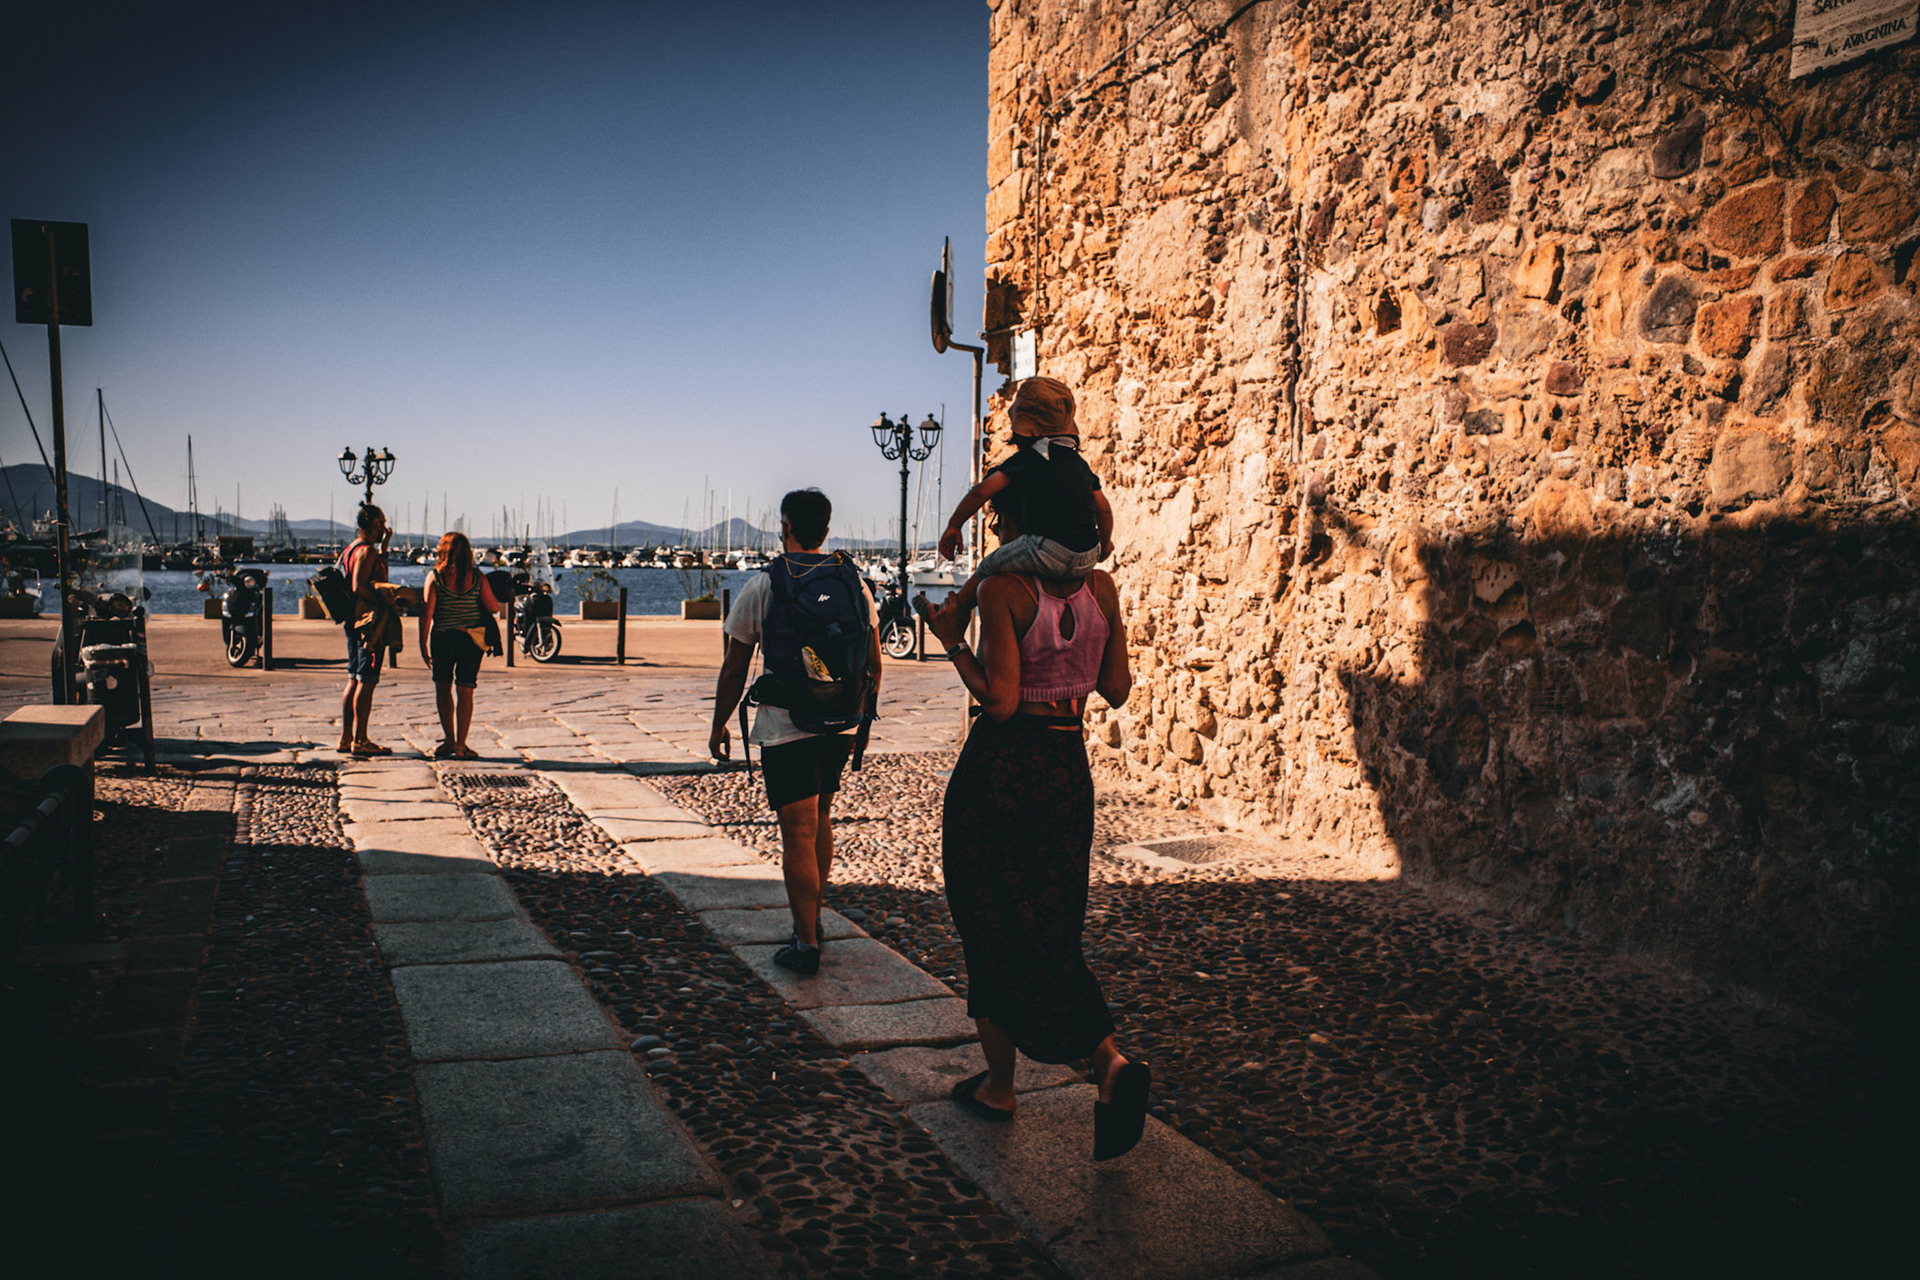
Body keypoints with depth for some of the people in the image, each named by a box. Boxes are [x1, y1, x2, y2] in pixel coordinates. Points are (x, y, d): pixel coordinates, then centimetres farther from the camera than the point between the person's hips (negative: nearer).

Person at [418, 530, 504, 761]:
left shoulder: (434, 576, -4)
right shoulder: (477, 577, -2)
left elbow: (426, 613, -7)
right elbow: (494, 607, -4)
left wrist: (423, 644, -2)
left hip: (443, 638, -1)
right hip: (472, 639, 1)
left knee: (443, 688, 16)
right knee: (465, 691, 5)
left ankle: (449, 740, 12)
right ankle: (460, 746, 5)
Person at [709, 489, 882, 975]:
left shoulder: (762, 586, -6)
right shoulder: (854, 580, 5)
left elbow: (734, 669, -3)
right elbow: (873, 661, 9)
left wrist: (719, 725, 9)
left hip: (785, 729, -5)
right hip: (840, 727, 5)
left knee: (798, 834, -1)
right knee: (820, 821, 20)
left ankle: (806, 945, 3)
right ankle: (812, 920, 33)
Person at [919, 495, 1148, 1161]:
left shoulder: (1003, 589, -14)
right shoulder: (1101, 587, 3)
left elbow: (999, 701, -18)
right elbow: (1118, 689, 7)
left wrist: (951, 639, -7)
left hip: (1000, 767, -5)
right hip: (1068, 767, 6)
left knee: (990, 928, 10)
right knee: (1050, 930, 16)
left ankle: (999, 1084, 21)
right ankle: (1110, 1061, 0)